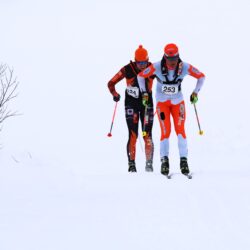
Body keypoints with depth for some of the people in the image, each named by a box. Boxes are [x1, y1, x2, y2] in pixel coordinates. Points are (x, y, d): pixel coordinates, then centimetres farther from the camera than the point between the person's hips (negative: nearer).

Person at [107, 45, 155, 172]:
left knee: (147, 135, -4)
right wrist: (115, 94, -21)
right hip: (131, 103, -1)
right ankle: (131, 164, -3)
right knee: (133, 135, -8)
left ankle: (149, 163, 3)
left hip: (147, 103, 1)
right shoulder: (128, 69, -13)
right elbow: (111, 83, -4)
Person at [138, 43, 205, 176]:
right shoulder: (157, 67, -21)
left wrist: (196, 92, -8)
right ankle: (164, 161, -1)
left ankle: (183, 160, -4)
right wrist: (144, 92, -8)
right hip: (162, 102, -1)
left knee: (180, 130, -11)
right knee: (166, 131, -11)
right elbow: (141, 76, -4)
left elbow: (201, 76, -2)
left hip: (178, 102, 1)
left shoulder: (185, 67, -18)